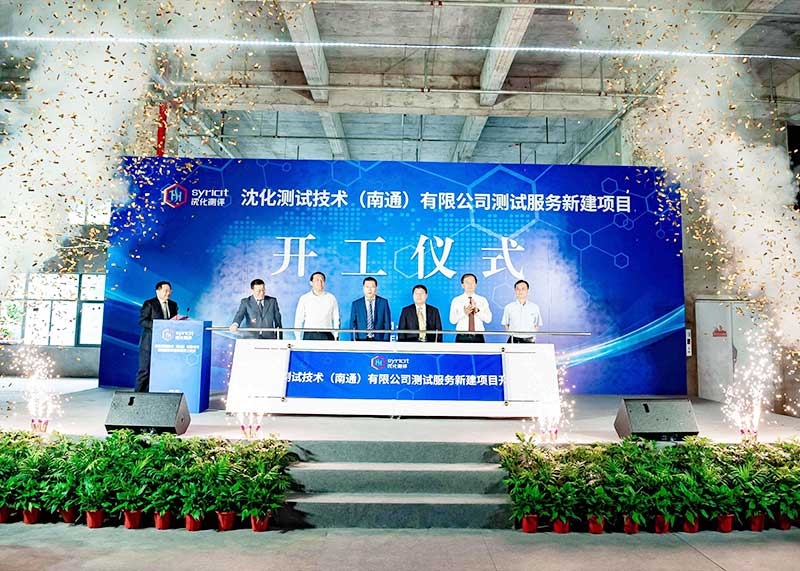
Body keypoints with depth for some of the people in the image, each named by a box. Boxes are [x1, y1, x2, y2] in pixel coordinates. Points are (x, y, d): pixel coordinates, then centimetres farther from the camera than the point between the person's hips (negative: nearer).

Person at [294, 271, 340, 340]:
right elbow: (298, 319, 6)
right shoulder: (304, 298, 7)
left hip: (327, 335, 1)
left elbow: (336, 319, 9)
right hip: (309, 335, 0)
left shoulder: (331, 298, 9)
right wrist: (298, 338, -2)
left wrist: (336, 337, 1)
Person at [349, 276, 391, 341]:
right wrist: (354, 341, -5)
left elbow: (387, 323, 3)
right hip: (361, 340, 0)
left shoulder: (383, 302, 4)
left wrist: (386, 341, -5)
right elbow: (353, 324, 5)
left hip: (379, 340, 0)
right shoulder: (355, 304, 5)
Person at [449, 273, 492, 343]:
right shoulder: (456, 300, 4)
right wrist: (464, 313, -21)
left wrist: (477, 311, -19)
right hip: (462, 337, -1)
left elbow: (488, 319, -2)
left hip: (478, 337, 1)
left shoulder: (483, 300, 7)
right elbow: (452, 320, -4)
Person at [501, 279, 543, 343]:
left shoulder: (534, 307, 6)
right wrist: (509, 332, -2)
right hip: (513, 340, 0)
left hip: (529, 340, 0)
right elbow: (505, 324, 12)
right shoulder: (509, 307, 5)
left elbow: (539, 325, 12)